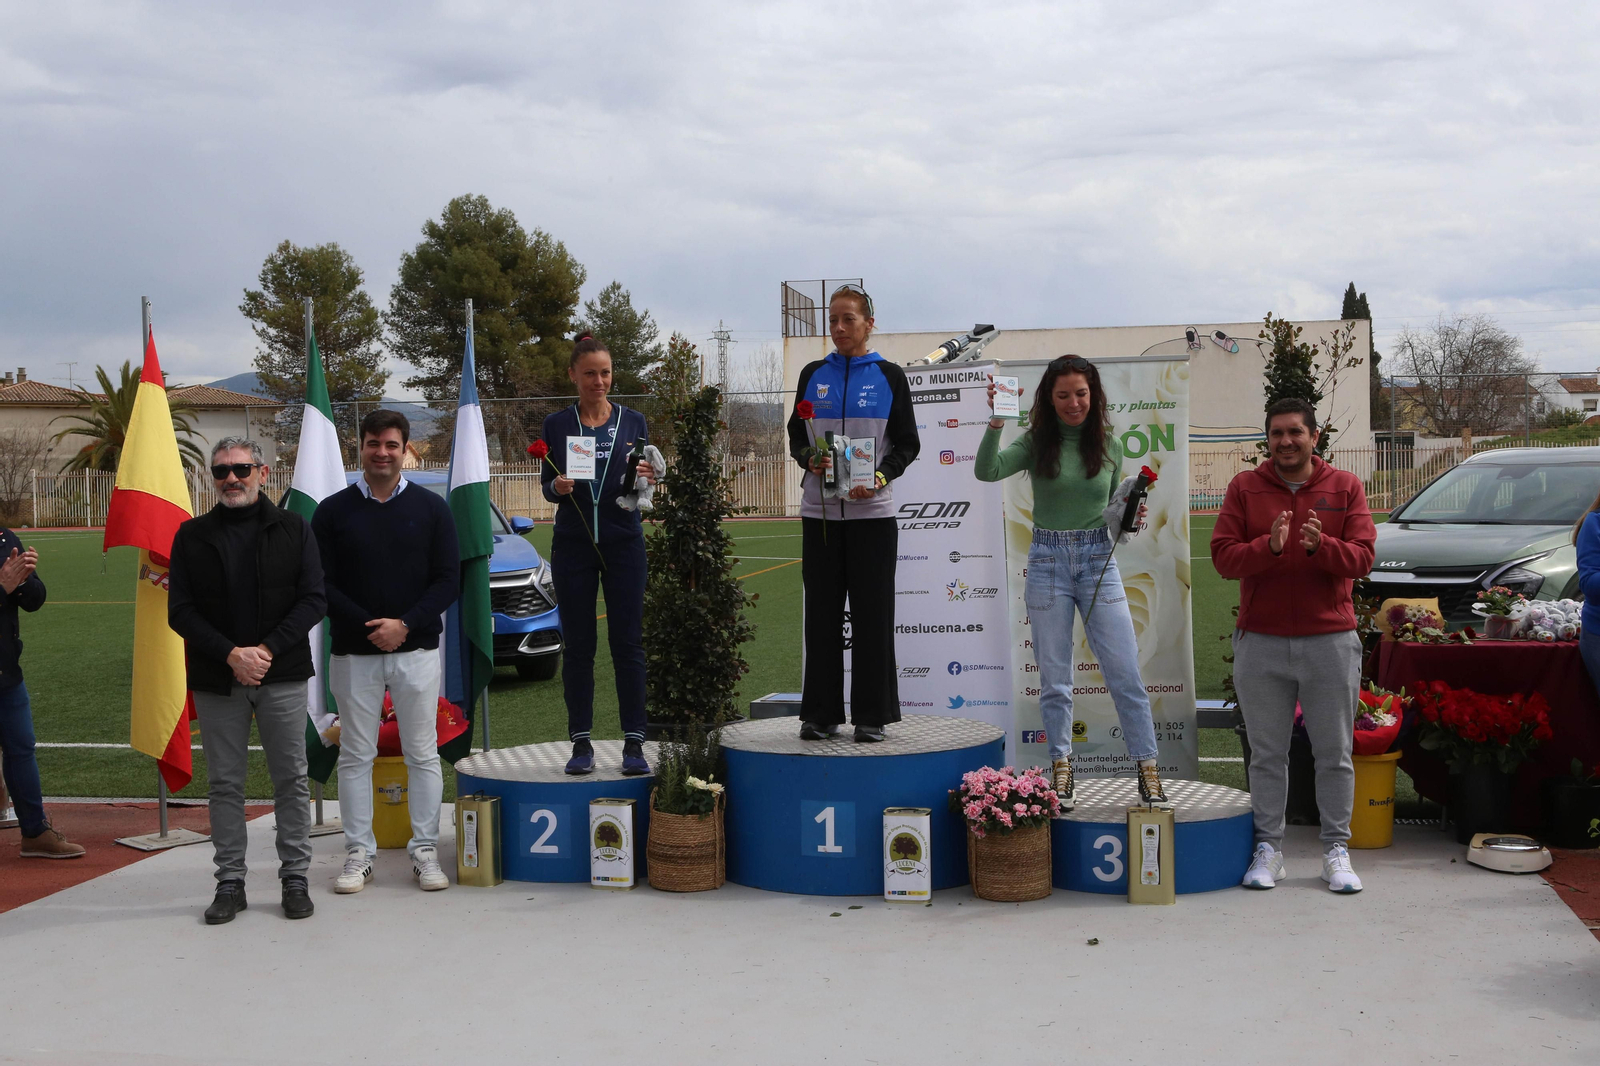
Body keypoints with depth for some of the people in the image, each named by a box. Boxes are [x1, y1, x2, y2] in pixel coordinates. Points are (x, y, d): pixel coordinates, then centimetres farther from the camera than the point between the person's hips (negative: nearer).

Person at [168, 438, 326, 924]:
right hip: (217, 682, 1)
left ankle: (295, 878, 13)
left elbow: (314, 599, -2)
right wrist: (231, 655, -13)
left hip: (282, 677, -1)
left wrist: (267, 650, -13)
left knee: (291, 781, 3)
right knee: (225, 784, 6)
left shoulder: (293, 529, 4)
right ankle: (230, 882, 15)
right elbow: (180, 611, 1)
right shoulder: (192, 535, 6)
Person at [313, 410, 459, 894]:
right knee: (356, 756, 5)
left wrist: (404, 624, -13)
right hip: (352, 654, 0)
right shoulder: (333, 511, 4)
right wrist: (368, 627, -12)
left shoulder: (430, 508, 4)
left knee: (423, 754, 3)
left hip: (416, 650, 0)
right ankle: (358, 853, 14)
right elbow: (320, 584, 0)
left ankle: (425, 851, 11)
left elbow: (448, 580, 1)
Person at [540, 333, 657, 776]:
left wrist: (642, 479, -17)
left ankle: (634, 743, 2)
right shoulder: (556, 425, 5)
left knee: (628, 642, -2)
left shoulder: (633, 421, 5)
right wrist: (558, 486, -15)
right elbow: (547, 486, 7)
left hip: (623, 543, 0)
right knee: (578, 645, 2)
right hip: (573, 545, 0)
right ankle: (581, 743, 9)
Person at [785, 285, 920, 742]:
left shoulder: (889, 376, 4)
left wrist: (881, 477, -14)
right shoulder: (813, 374, 10)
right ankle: (821, 713, 11)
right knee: (822, 612, 4)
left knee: (873, 613, 0)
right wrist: (809, 459, -8)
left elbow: (907, 443, 3)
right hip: (819, 511, 2)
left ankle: (872, 715, 7)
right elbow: (796, 435, 13)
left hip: (872, 512, -2)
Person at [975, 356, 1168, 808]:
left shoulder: (1108, 444, 5)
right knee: (1054, 678, 6)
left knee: (1126, 672, -2)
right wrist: (995, 422, -30)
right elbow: (986, 471, -18)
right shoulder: (1036, 442, -2)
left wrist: (1129, 514, -7)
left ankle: (1147, 768, 7)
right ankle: (1061, 769, 18)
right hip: (1048, 562, -1)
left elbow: (1112, 508, 15)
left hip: (1098, 559, 1)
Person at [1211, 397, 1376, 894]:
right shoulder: (1244, 488, 6)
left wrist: (1321, 545, -22)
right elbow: (1222, 555, -3)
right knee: (1267, 753, 6)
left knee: (1334, 753, 5)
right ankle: (1268, 848, 14)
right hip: (1260, 642, 0)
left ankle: (1336, 851, 15)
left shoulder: (1345, 487, 6)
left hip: (1330, 640, 0)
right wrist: (1269, 546, -21)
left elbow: (1362, 558, -3)